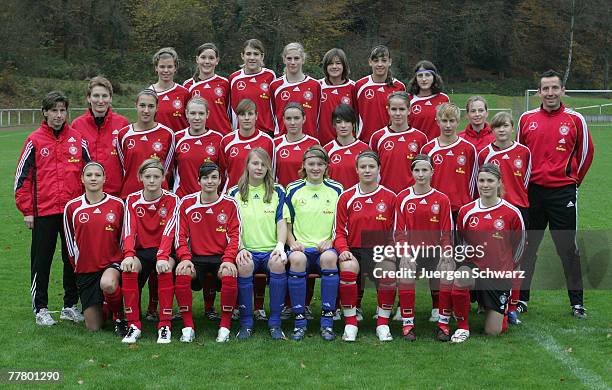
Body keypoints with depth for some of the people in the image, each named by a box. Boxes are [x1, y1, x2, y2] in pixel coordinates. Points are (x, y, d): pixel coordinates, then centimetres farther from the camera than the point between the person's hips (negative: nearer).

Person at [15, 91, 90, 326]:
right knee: (41, 261, 4)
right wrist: (27, 211, -2)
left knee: (73, 260, 8)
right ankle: (40, 308, 15)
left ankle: (70, 306, 21)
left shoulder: (78, 139, 6)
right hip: (44, 212, -2)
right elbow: (22, 177, 2)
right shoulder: (35, 141, 0)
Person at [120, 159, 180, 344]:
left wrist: (163, 257, -36)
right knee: (129, 269, -31)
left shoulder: (172, 200, -5)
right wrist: (128, 255, -32)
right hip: (141, 251, 2)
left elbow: (169, 231, -19)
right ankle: (134, 326, -23)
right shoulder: (132, 200, 1)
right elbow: (129, 231, -11)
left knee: (165, 269, -35)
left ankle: (165, 326, -28)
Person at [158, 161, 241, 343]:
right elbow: (180, 235, 3)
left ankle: (225, 326, -16)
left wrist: (228, 259, -16)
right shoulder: (186, 203, 4)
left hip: (221, 257, -1)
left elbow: (234, 235, -1)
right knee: (181, 274, -30)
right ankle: (188, 326, -16)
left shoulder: (229, 203, 3)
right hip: (196, 256, 1)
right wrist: (185, 258, -14)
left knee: (229, 275, -33)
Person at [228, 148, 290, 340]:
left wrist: (280, 245, -12)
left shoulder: (277, 191, 13)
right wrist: (240, 248, -11)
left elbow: (282, 222, 6)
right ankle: (245, 323, -20)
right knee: (244, 265, -35)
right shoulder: (235, 193, 11)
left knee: (278, 263, -34)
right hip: (247, 251, 0)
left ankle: (275, 322, -21)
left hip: (271, 250, 0)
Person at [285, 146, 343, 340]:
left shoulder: (337, 190, 10)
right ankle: (300, 321, -26)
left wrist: (331, 240, -7)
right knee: (297, 258, -36)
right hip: (301, 247, 0)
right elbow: (287, 224, 13)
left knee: (329, 257, -36)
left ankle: (327, 322, -27)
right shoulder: (293, 190, 10)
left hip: (326, 248, 0)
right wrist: (292, 242, -5)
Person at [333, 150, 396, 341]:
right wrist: (343, 250, -11)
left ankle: (383, 324, -15)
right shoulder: (346, 197, 7)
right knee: (347, 267, -34)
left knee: (389, 270, -33)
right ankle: (350, 323, -20)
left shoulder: (390, 197, 7)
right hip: (354, 250, 0)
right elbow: (339, 231, 8)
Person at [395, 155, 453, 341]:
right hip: (411, 250, 0)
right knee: (405, 271, -31)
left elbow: (447, 233, 4)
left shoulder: (442, 199, 4)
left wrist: (445, 255, -12)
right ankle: (407, 325, -20)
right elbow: (399, 232, 2)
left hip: (435, 250, 1)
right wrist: (407, 254, -13)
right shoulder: (402, 198, 4)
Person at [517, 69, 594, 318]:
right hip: (531, 191, 2)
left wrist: (574, 180, 12)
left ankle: (577, 302, 11)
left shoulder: (575, 120, -1)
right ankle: (521, 297, 20)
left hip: (563, 192, -2)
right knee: (526, 246, 9)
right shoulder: (527, 119, 5)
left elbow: (586, 151, 10)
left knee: (568, 248, 1)